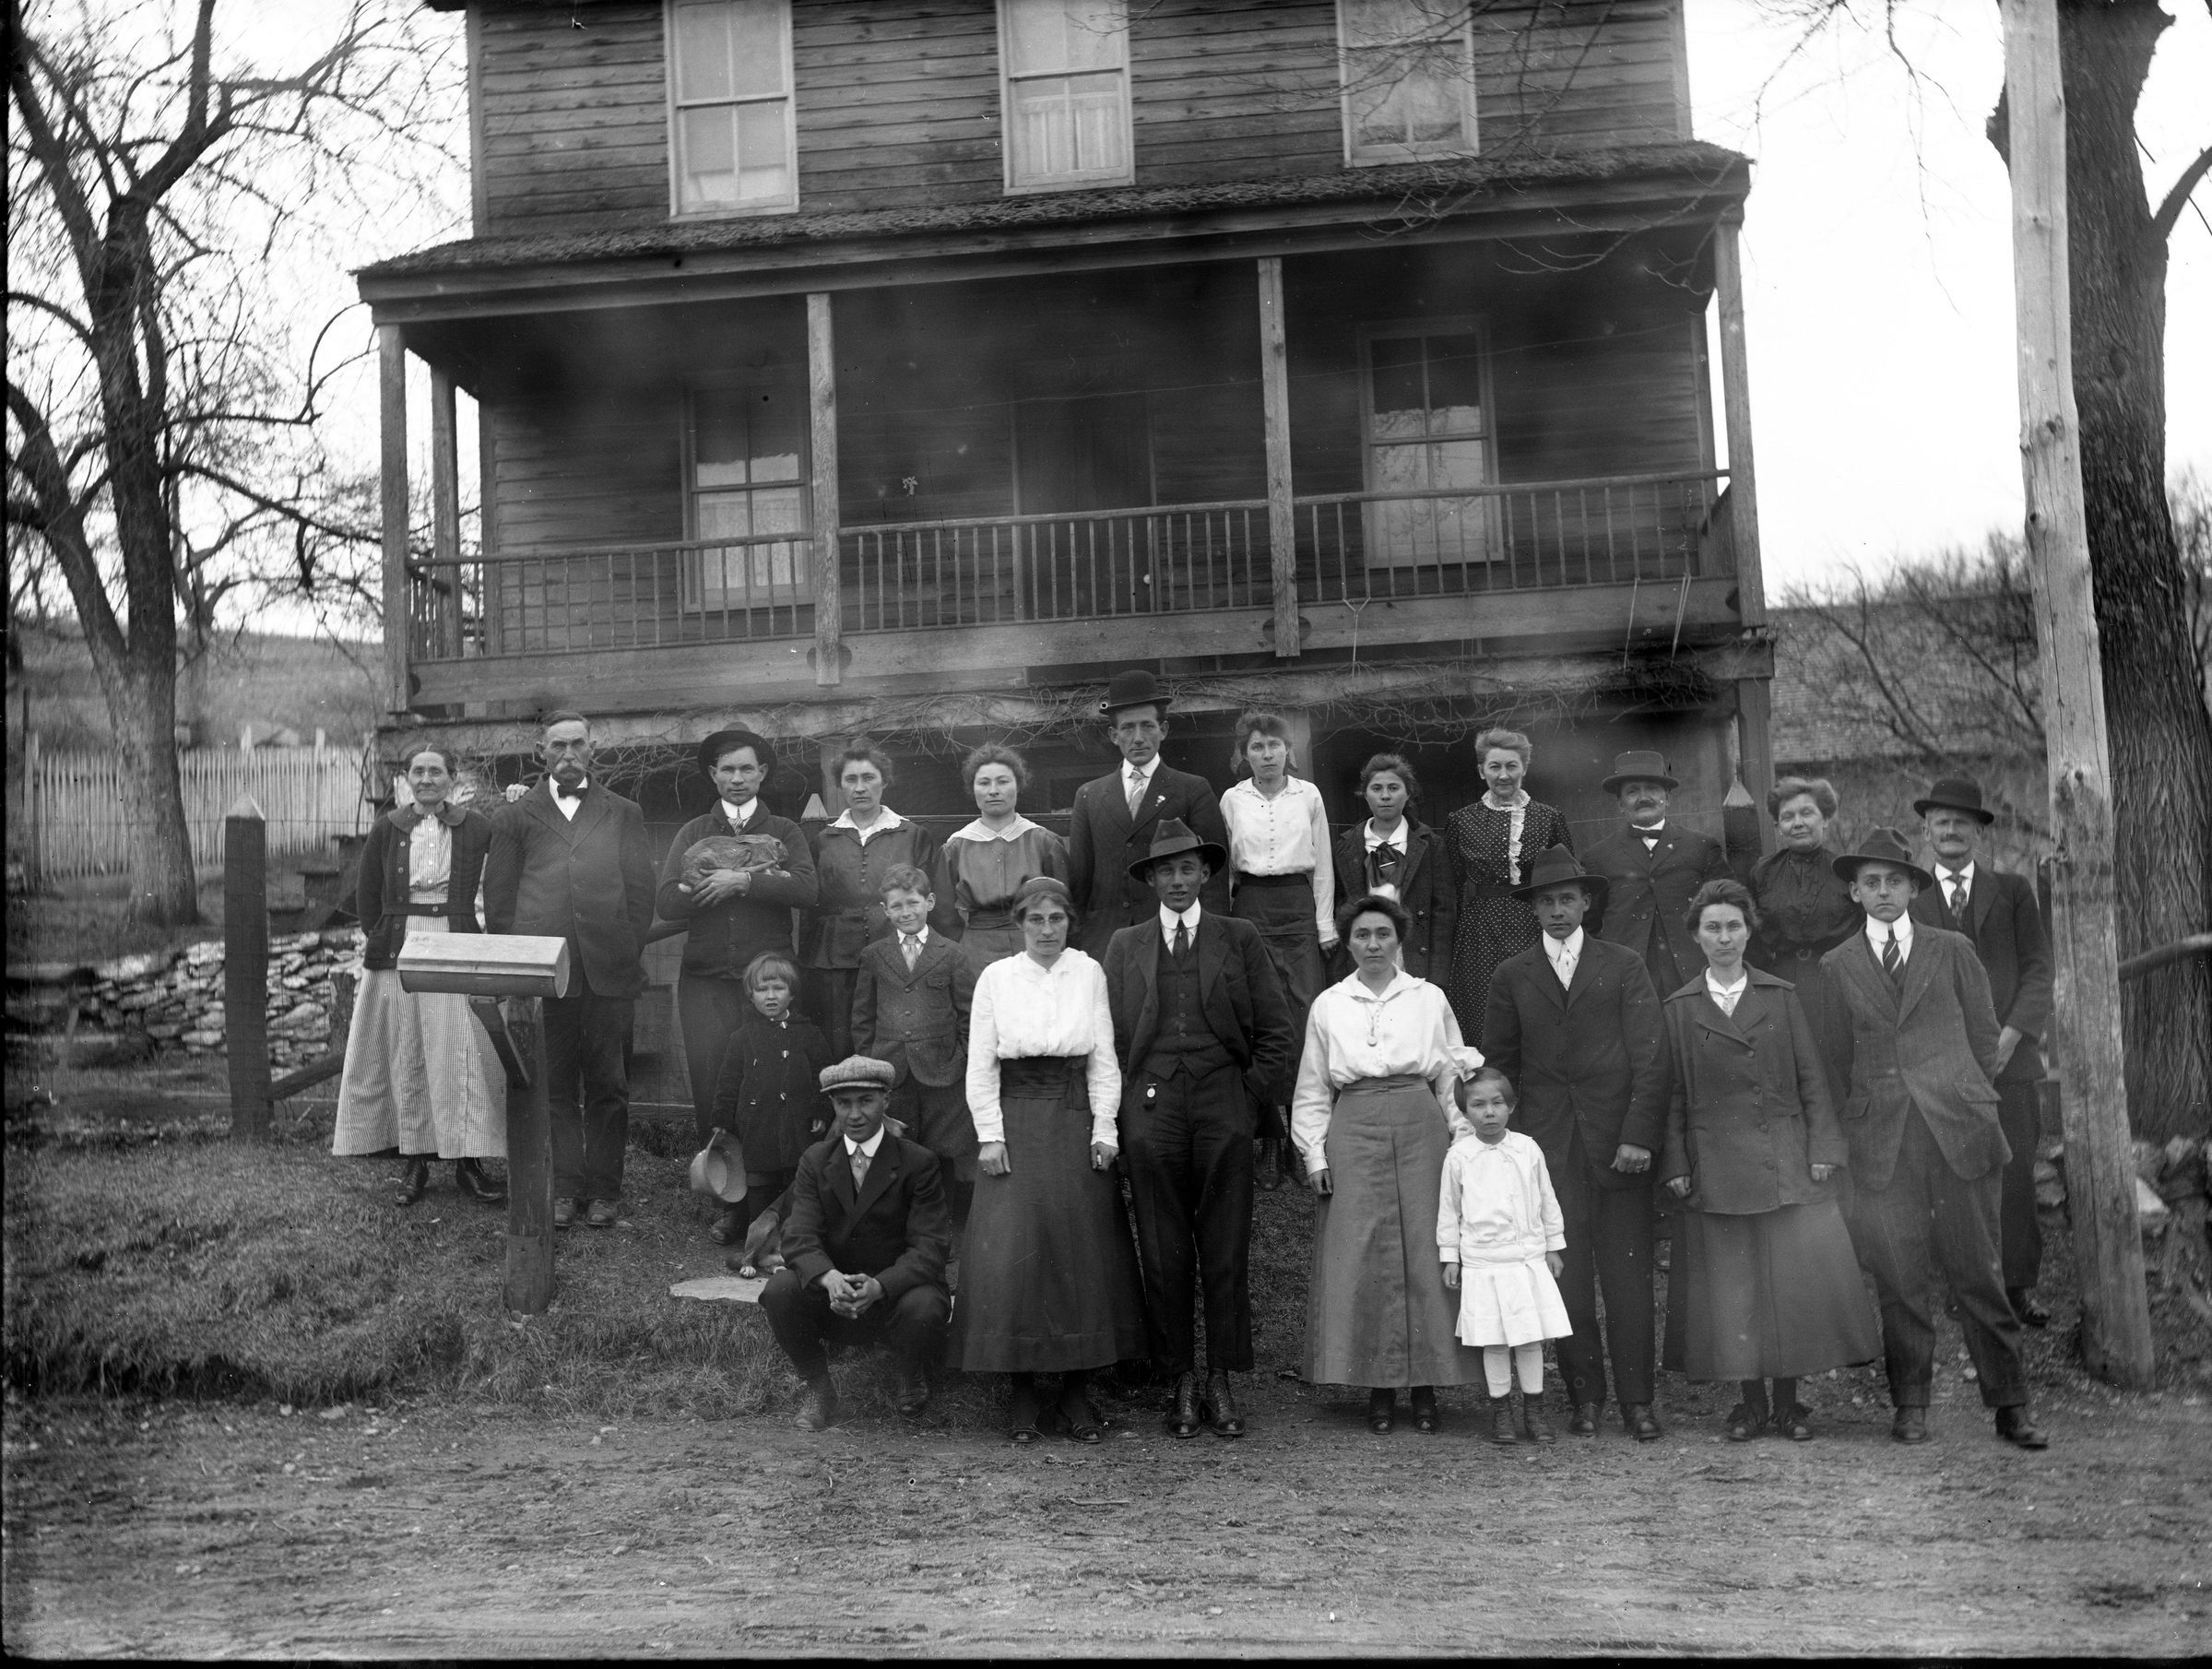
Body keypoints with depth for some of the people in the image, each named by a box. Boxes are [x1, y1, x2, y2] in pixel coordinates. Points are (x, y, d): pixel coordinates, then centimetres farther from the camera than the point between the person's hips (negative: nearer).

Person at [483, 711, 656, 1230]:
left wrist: (625, 954, -1)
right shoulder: (516, 818, 12)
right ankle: (565, 1188, 9)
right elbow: (498, 899, 9)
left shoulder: (623, 815, 13)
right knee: (555, 1086, 3)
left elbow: (640, 891, 8)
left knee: (607, 1086, 3)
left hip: (609, 973, 0)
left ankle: (603, 1190, 10)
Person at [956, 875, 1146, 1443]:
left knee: (1082, 1253, 0)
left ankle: (1076, 1392, 9)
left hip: (1074, 1125, 1)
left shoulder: (1089, 974, 5)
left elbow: (1104, 1060, 5)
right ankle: (1022, 1392, 4)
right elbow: (980, 1064, 2)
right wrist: (989, 1135, -5)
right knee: (1012, 1255, -5)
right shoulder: (995, 977, 3)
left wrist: (1104, 1129, -3)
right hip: (1015, 1124, -1)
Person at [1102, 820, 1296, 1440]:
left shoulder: (1240, 939, 10)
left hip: (1225, 1108, -1)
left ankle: (1222, 1383, 9)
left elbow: (1276, 1028, 8)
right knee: (1163, 1255, 2)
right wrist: (1123, 1107, 3)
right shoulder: (1125, 946, 13)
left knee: (1226, 1253, 1)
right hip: (1150, 1109, 1)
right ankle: (1182, 1383, 10)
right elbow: (1109, 1034, 11)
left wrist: (1254, 1094, 0)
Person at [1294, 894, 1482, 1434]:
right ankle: (1379, 1387, 6)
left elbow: (1453, 1079, 10)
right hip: (1354, 1133, 0)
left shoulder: (1430, 999, 9)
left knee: (1426, 1253, -3)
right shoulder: (1328, 1006, 9)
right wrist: (1315, 1155, 3)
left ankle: (1425, 1385, 7)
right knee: (1360, 1258, -3)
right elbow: (1313, 1091, 11)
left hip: (1421, 1129, 0)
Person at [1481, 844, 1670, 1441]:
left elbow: (1651, 1056, 0)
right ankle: (1584, 1396, 12)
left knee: (1628, 1275, -1)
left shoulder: (1624, 967, 6)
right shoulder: (1512, 977, 10)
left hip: (1619, 1140, -1)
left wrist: (1640, 1135, -10)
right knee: (1565, 1277, 1)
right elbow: (1498, 1065, 12)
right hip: (1546, 1143, 1)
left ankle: (1637, 1400, 7)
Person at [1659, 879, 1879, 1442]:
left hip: (1785, 1159, 0)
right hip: (1715, 1167, 0)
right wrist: (1675, 1164, -1)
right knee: (1730, 1284, 1)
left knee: (1795, 1278, -1)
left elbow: (1811, 1080, 5)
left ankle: (1788, 1400, 11)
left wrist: (1822, 1150, -2)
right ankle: (1750, 1401, 12)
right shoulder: (1679, 1009, 6)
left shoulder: (1781, 996, 7)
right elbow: (1674, 1094, 6)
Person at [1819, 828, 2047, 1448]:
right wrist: (1861, 1119, 8)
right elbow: (1836, 1056, 12)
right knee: (1897, 1276, 0)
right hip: (1881, 1141, 1)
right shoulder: (1837, 966, 8)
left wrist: (1968, 1103, 9)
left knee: (1976, 1269, 0)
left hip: (1959, 1130, 0)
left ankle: (2009, 1403, 9)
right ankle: (1909, 1404, 11)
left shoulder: (1952, 950, 8)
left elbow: (1983, 1033, 12)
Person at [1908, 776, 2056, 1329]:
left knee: (2015, 1176, -1)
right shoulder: (1908, 899, 10)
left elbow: (2038, 969, 6)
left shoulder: (2014, 890, 13)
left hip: (2010, 1056, 1)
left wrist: (2010, 1035, -7)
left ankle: (2021, 1285, 9)